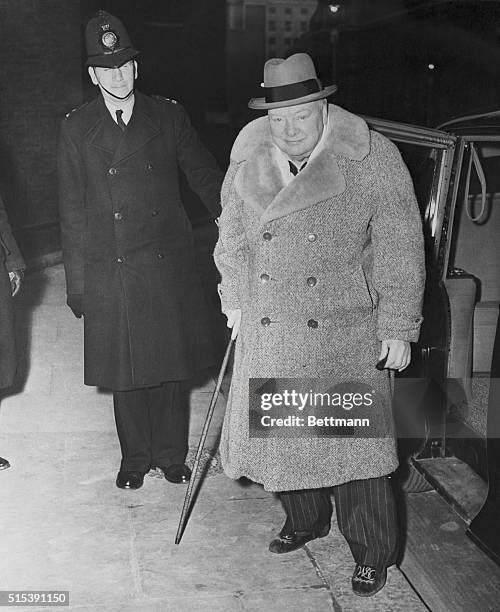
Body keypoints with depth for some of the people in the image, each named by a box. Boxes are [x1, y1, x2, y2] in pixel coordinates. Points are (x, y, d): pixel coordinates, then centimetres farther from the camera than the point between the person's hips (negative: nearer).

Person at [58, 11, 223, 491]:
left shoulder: (169, 116, 2)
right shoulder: (76, 128, 1)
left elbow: (204, 176, 12)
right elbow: (71, 212, 2)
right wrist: (76, 284, 1)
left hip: (169, 265, 1)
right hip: (109, 272, 0)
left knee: (171, 362, 8)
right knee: (125, 370, 8)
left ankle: (171, 454, 25)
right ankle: (135, 457, 26)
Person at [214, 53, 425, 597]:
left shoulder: (372, 161, -9)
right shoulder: (247, 164, 3)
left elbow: (400, 250, -7)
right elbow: (231, 239, 16)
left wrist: (398, 328, -7)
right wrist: (234, 302, 16)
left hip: (345, 335, -4)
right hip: (268, 335, 4)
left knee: (354, 439, 0)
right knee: (280, 430, 13)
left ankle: (373, 554, 19)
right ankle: (305, 521, 39)